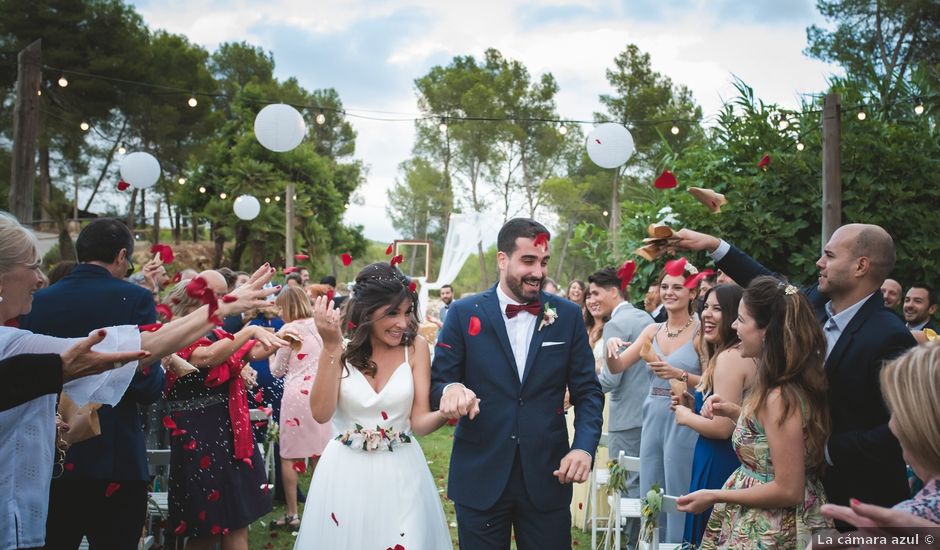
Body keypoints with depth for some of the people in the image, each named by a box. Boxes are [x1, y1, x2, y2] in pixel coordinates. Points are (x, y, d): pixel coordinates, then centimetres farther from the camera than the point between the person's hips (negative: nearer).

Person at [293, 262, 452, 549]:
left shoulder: (416, 347, -7)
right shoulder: (341, 348, -6)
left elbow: (419, 421, -10)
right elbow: (321, 413, -17)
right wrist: (331, 348, -23)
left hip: (401, 474, 0)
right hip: (345, 474, 0)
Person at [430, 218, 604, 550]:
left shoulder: (568, 316, 2)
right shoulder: (464, 313, -2)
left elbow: (588, 391, 4)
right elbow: (436, 382, -1)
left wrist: (584, 446, -12)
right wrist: (451, 389, -25)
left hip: (548, 477, 1)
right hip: (480, 477, -1)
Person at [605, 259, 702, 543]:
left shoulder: (701, 332, -6)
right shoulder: (653, 330, 9)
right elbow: (616, 368, 5)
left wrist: (679, 375, -23)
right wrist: (611, 347, -14)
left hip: (683, 423, -5)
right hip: (652, 421, 5)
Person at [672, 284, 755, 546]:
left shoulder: (728, 357, -19)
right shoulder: (744, 354, 12)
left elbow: (722, 427, -24)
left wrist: (685, 416, -7)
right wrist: (693, 404, 12)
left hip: (719, 465, -10)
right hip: (733, 460, 10)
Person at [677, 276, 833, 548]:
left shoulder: (780, 398, -26)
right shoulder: (783, 385, 2)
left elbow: (788, 490, -23)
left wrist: (714, 496, -17)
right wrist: (735, 412, 3)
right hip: (763, 521, 9)